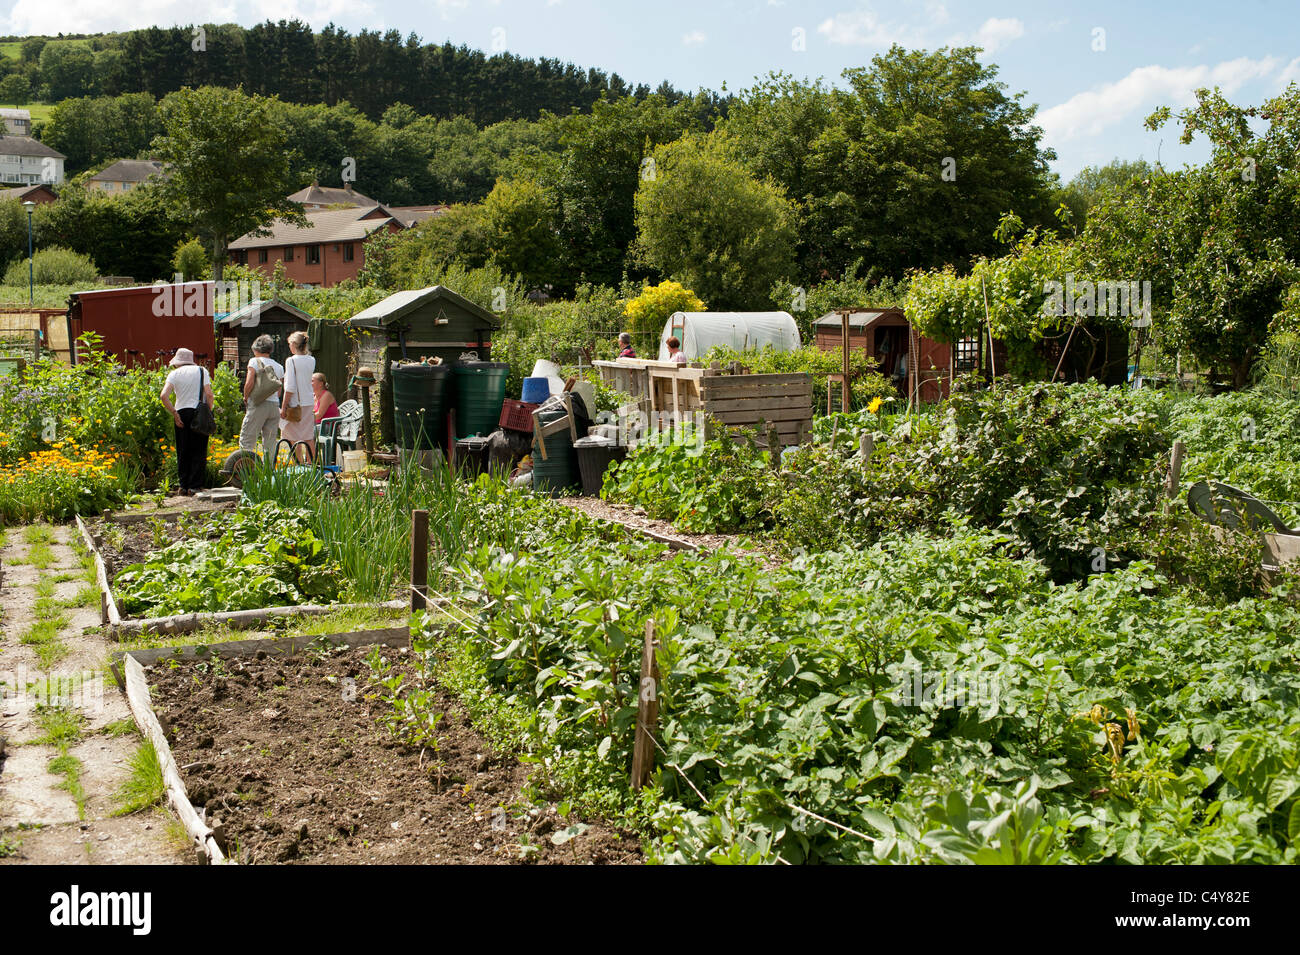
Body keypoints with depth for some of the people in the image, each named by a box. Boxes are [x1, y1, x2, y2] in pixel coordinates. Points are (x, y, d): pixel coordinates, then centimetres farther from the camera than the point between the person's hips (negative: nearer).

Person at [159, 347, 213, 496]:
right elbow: (209, 394, -7)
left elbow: (164, 395, -8)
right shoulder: (201, 371, 5)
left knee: (183, 452, 10)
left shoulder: (174, 374, 5)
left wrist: (174, 414, -3)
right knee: (199, 451, 3)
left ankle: (183, 485, 9)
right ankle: (195, 486, -2)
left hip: (181, 413, 1)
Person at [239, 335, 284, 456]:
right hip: (275, 405, 5)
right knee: (270, 443, 9)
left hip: (258, 405, -5)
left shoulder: (255, 361, -1)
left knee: (246, 441, -3)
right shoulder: (279, 366, 15)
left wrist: (246, 397, 4)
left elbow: (249, 383, -11)